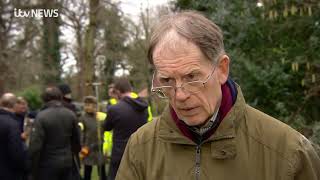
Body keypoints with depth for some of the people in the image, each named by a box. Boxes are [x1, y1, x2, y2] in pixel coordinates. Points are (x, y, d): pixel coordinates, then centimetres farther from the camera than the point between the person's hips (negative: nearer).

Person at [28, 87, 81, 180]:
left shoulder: (42, 116, -15)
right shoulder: (70, 114, 1)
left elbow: (35, 145, -17)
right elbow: (76, 140, 7)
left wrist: (34, 170, -8)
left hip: (48, 164, -4)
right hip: (67, 162, 5)